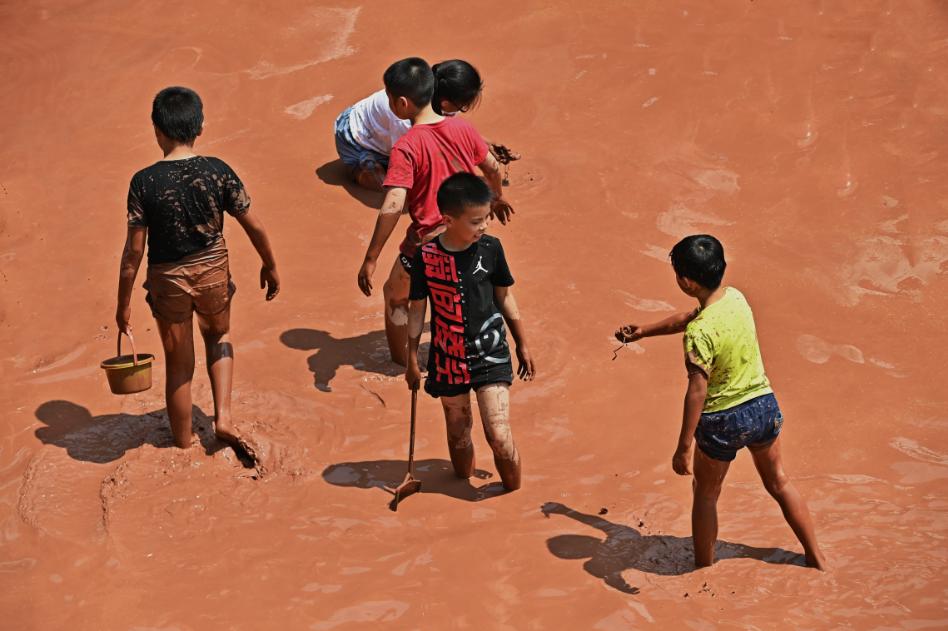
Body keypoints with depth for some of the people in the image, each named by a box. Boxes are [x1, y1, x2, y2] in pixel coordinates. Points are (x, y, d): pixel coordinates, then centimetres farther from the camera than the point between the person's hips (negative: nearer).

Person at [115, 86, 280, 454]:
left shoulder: (144, 182, -17)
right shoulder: (218, 172, -13)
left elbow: (134, 250, -13)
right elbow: (253, 226, -6)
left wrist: (124, 302, -3)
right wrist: (270, 265, 11)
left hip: (168, 279, -1)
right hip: (213, 272, 1)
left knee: (179, 366, 16)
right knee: (218, 337, 31)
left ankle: (183, 447, 32)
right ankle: (223, 416, 17)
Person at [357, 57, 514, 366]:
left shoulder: (406, 147, -23)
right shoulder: (462, 128, -6)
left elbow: (392, 207, -30)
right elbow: (493, 168, 10)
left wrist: (370, 259, -25)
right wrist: (497, 198, 32)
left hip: (427, 243, -5)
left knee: (395, 296, 21)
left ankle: (400, 365, 31)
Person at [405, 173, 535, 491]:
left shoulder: (491, 248, -7)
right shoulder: (426, 256, -11)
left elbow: (504, 296, 6)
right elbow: (417, 309, 1)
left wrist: (522, 345, 14)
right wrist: (412, 360, 6)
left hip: (490, 355, 0)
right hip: (448, 358, 1)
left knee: (500, 438, -8)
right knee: (458, 435, 15)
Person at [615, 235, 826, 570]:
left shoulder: (700, 333, -28)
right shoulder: (736, 297, -5)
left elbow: (697, 392, -27)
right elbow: (685, 318, 12)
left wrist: (684, 447, -21)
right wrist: (643, 332, 22)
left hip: (723, 420, -6)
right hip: (764, 406, 6)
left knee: (706, 495, 18)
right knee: (779, 482, 25)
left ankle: (704, 570, 30)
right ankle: (816, 556, 35)